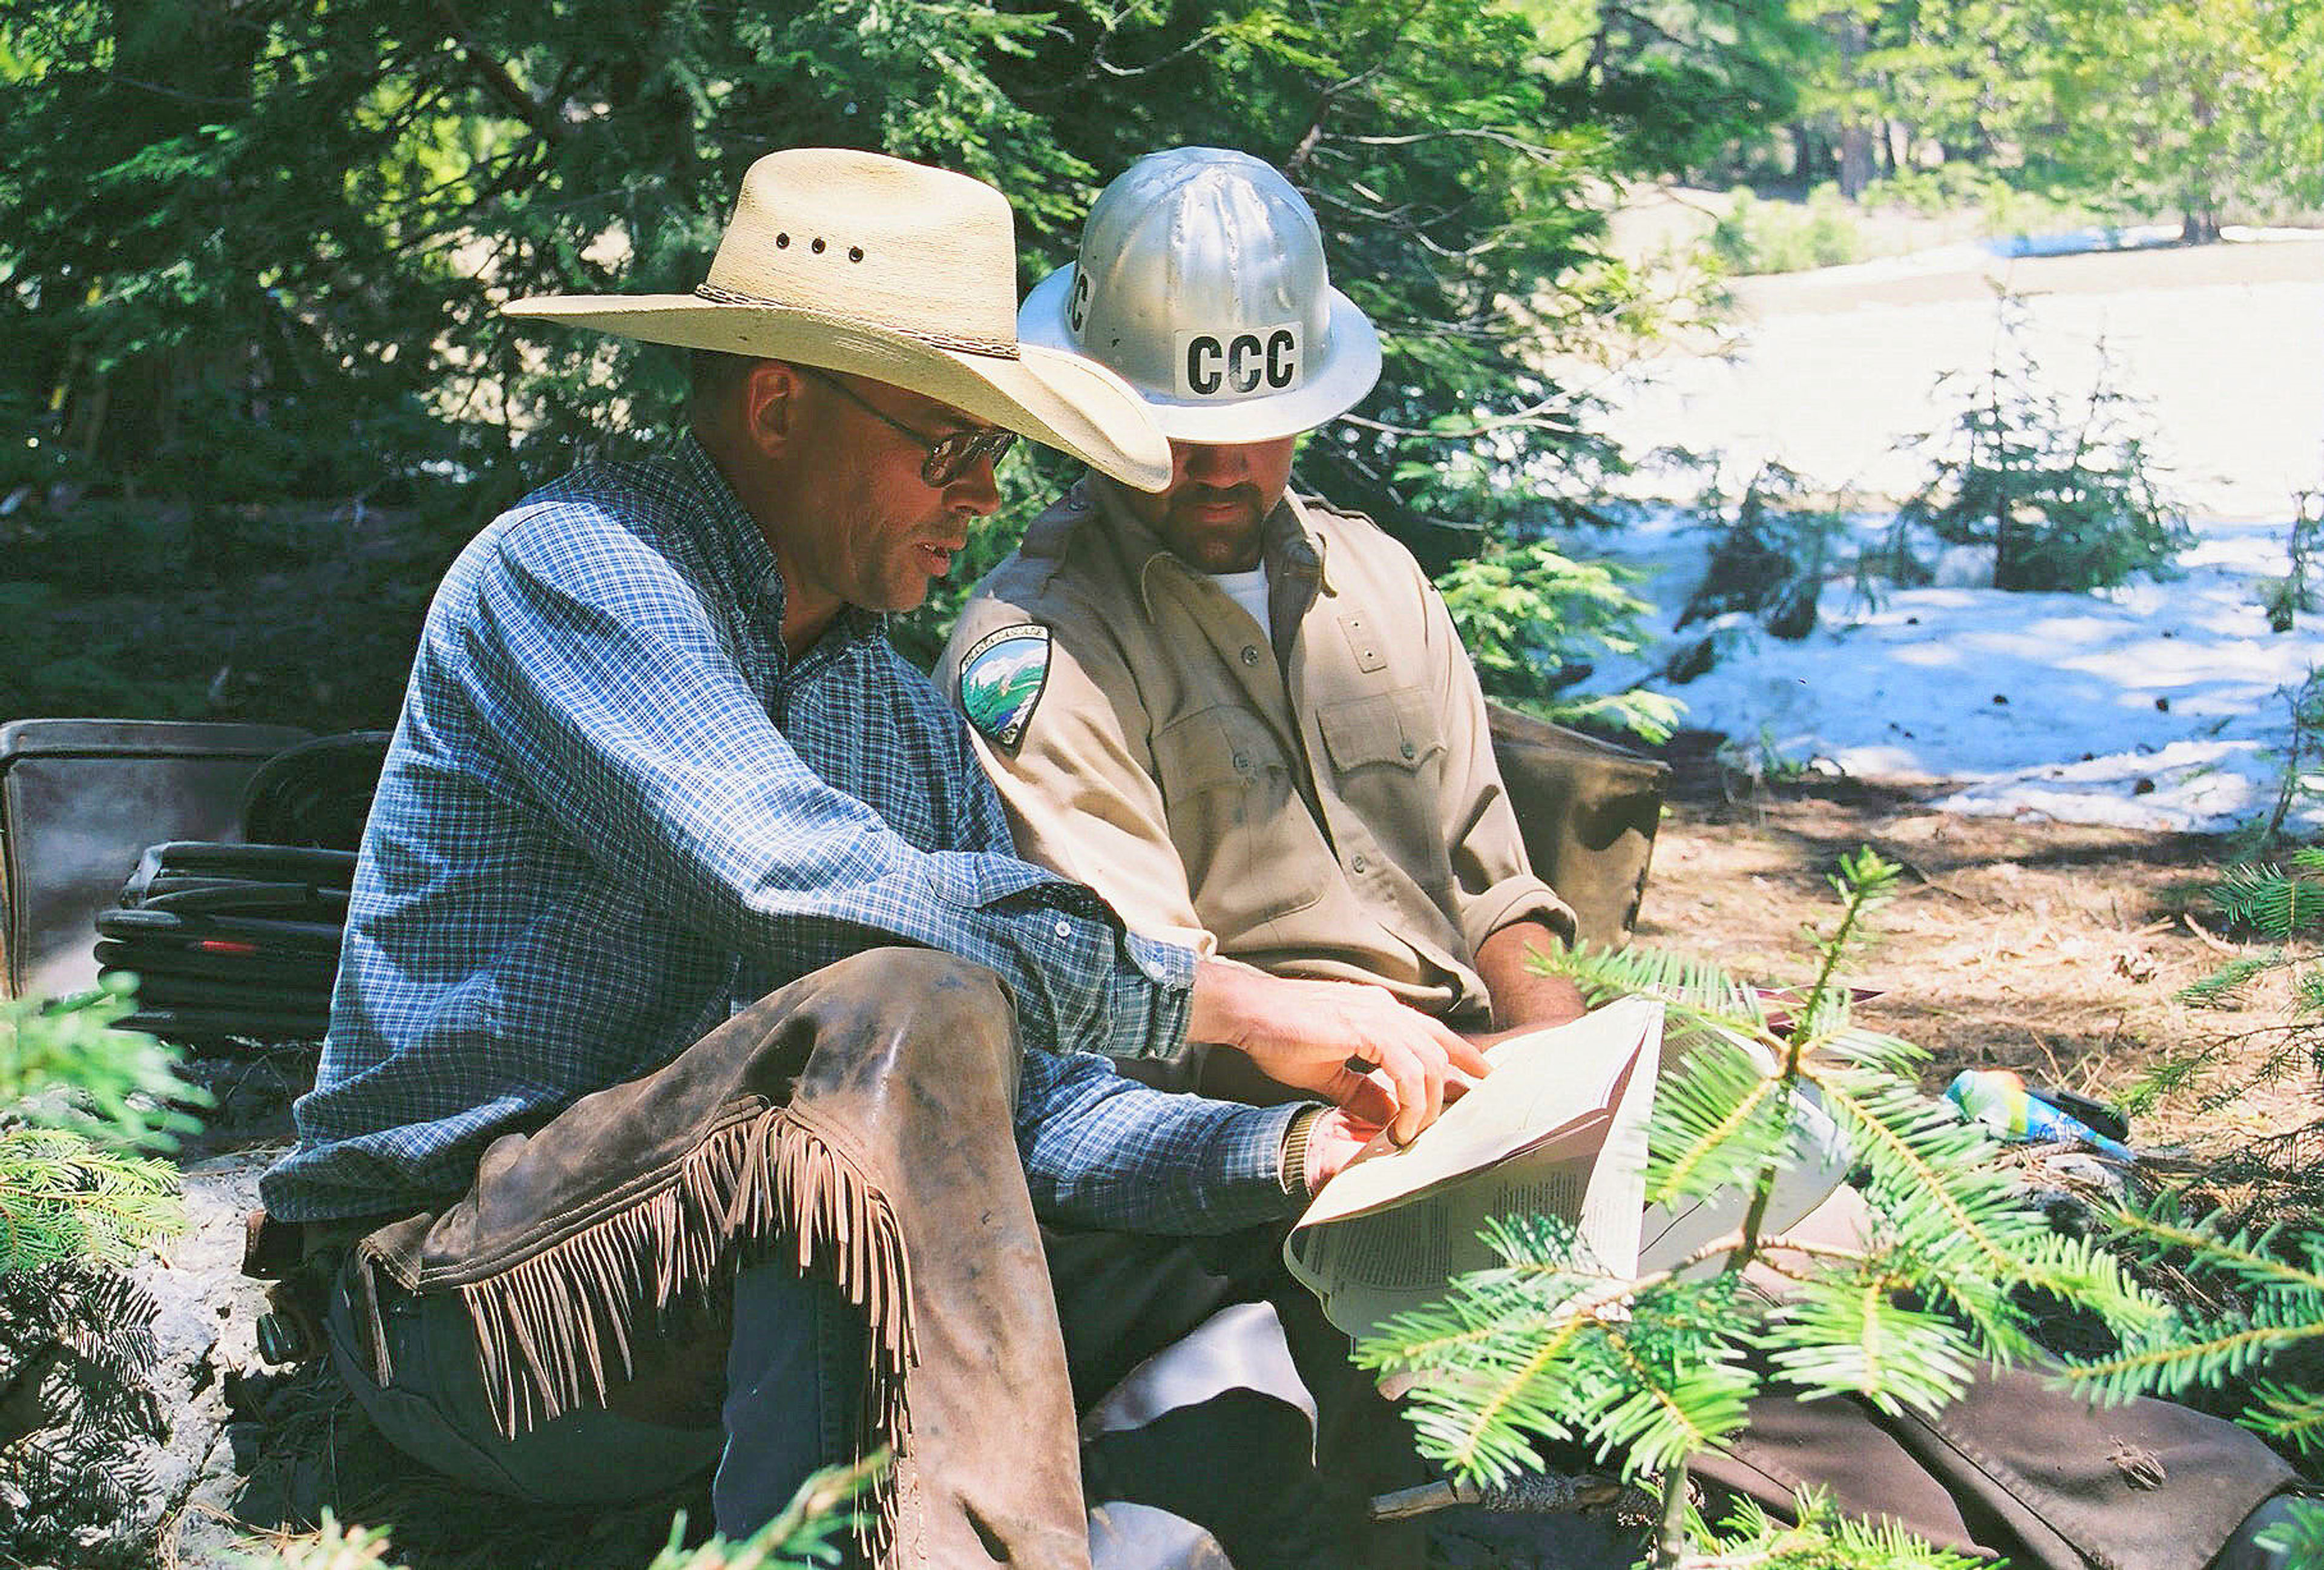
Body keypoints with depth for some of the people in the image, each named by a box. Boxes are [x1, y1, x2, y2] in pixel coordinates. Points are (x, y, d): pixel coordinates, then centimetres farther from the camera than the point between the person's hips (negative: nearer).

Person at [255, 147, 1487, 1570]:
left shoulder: (912, 722, 15)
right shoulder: (573, 566, -9)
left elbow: (1021, 1104, 7)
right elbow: (803, 889, -26)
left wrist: (1288, 1154, -12)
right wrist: (1225, 997, -24)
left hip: (723, 1316, 7)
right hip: (473, 1302, -7)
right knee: (911, 1009, -31)